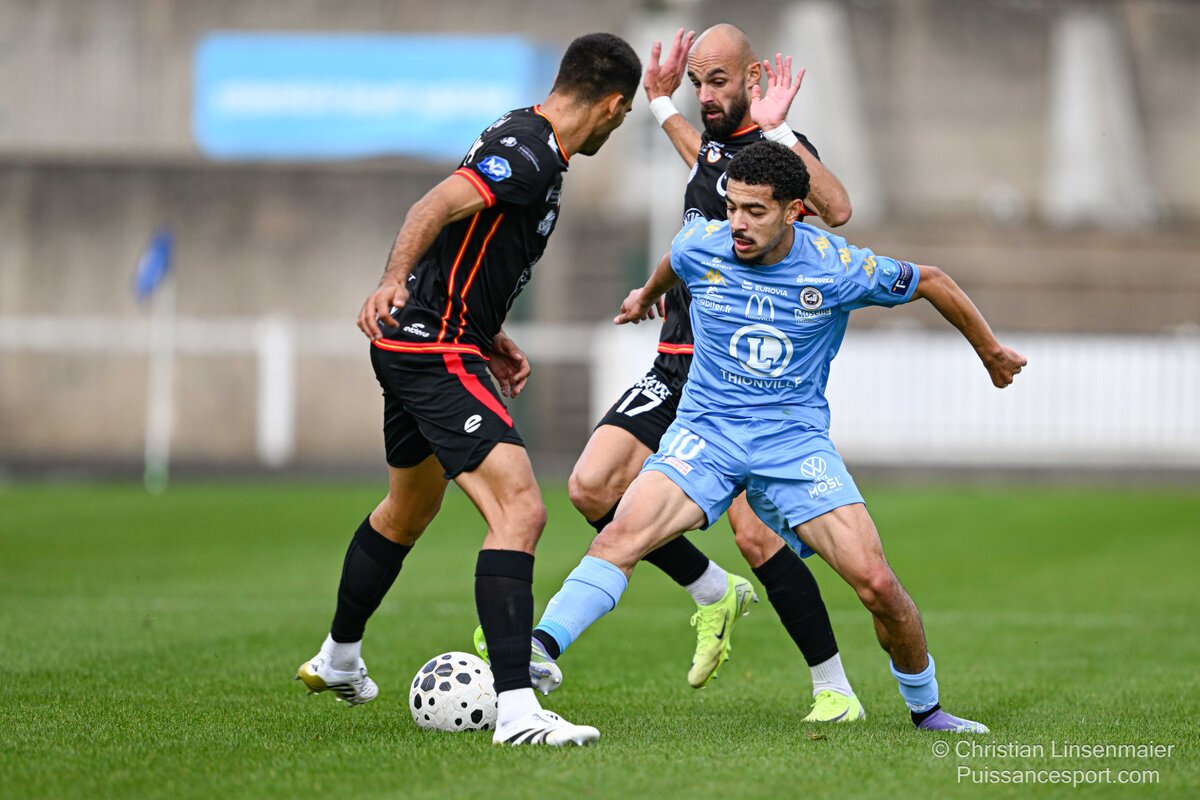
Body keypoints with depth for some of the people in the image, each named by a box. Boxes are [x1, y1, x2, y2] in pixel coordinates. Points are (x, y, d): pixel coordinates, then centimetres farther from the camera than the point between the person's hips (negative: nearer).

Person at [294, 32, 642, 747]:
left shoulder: (522, 141, 14)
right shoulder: (527, 157, -17)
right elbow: (437, 208, -30)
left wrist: (491, 335, 24)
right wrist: (393, 282, -42)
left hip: (413, 348, 11)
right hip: (437, 351, -11)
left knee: (409, 509, 30)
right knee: (520, 510, -20)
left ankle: (338, 659, 50)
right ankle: (517, 709, -29)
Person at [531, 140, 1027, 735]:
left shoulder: (838, 267, -11)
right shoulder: (700, 246, -5)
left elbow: (931, 282, 7)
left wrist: (991, 352, 19)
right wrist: (647, 294, 45)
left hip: (796, 437, -1)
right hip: (706, 430, 1)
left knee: (876, 583, -12)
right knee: (623, 533, -27)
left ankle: (926, 709, 11)